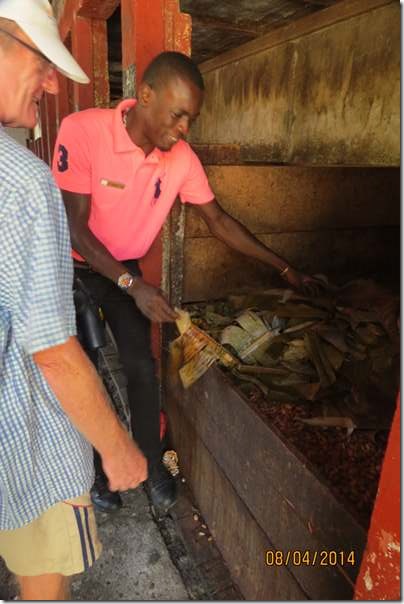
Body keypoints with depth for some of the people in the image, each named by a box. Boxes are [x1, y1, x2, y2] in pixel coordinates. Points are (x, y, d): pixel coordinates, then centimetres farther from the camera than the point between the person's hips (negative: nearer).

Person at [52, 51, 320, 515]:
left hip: (126, 268, 3)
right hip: (75, 267, -2)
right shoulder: (82, 131, -25)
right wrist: (134, 287, -30)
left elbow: (218, 220, -4)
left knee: (141, 366, 0)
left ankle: (151, 464, 21)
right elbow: (75, 227, -24)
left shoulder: (181, 157, -13)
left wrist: (284, 268, -4)